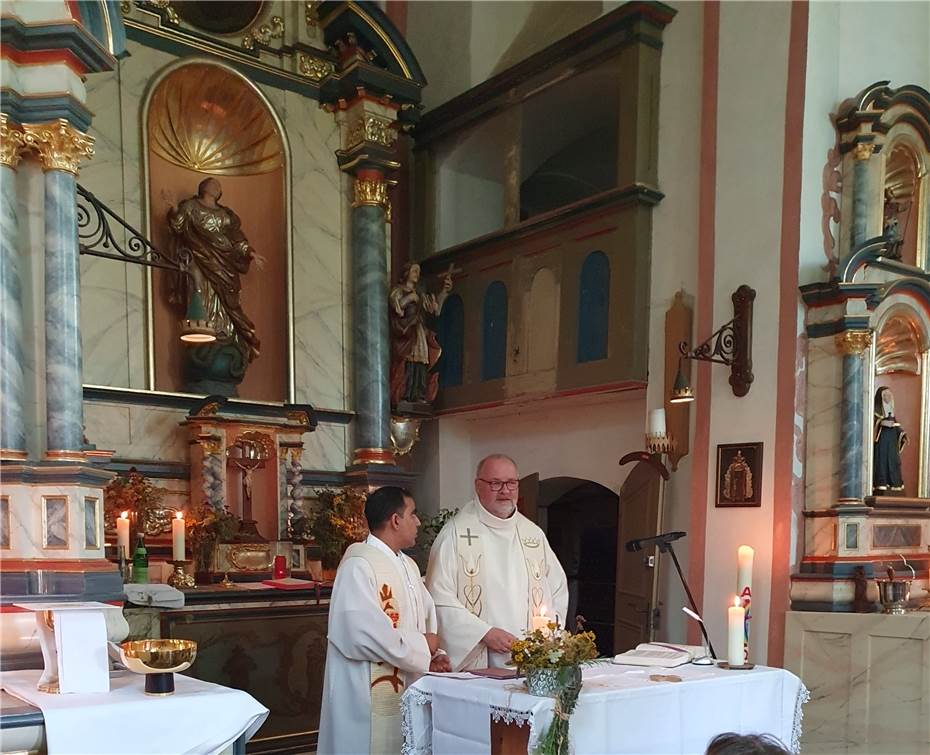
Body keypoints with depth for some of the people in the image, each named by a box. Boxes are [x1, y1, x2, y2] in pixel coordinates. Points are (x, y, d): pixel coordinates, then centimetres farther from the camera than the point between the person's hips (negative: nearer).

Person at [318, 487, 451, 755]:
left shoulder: (409, 566, 13)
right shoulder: (359, 565, -17)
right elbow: (363, 633, -26)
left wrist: (432, 654, -4)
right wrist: (421, 646, -14)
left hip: (405, 688, 9)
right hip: (369, 693, -9)